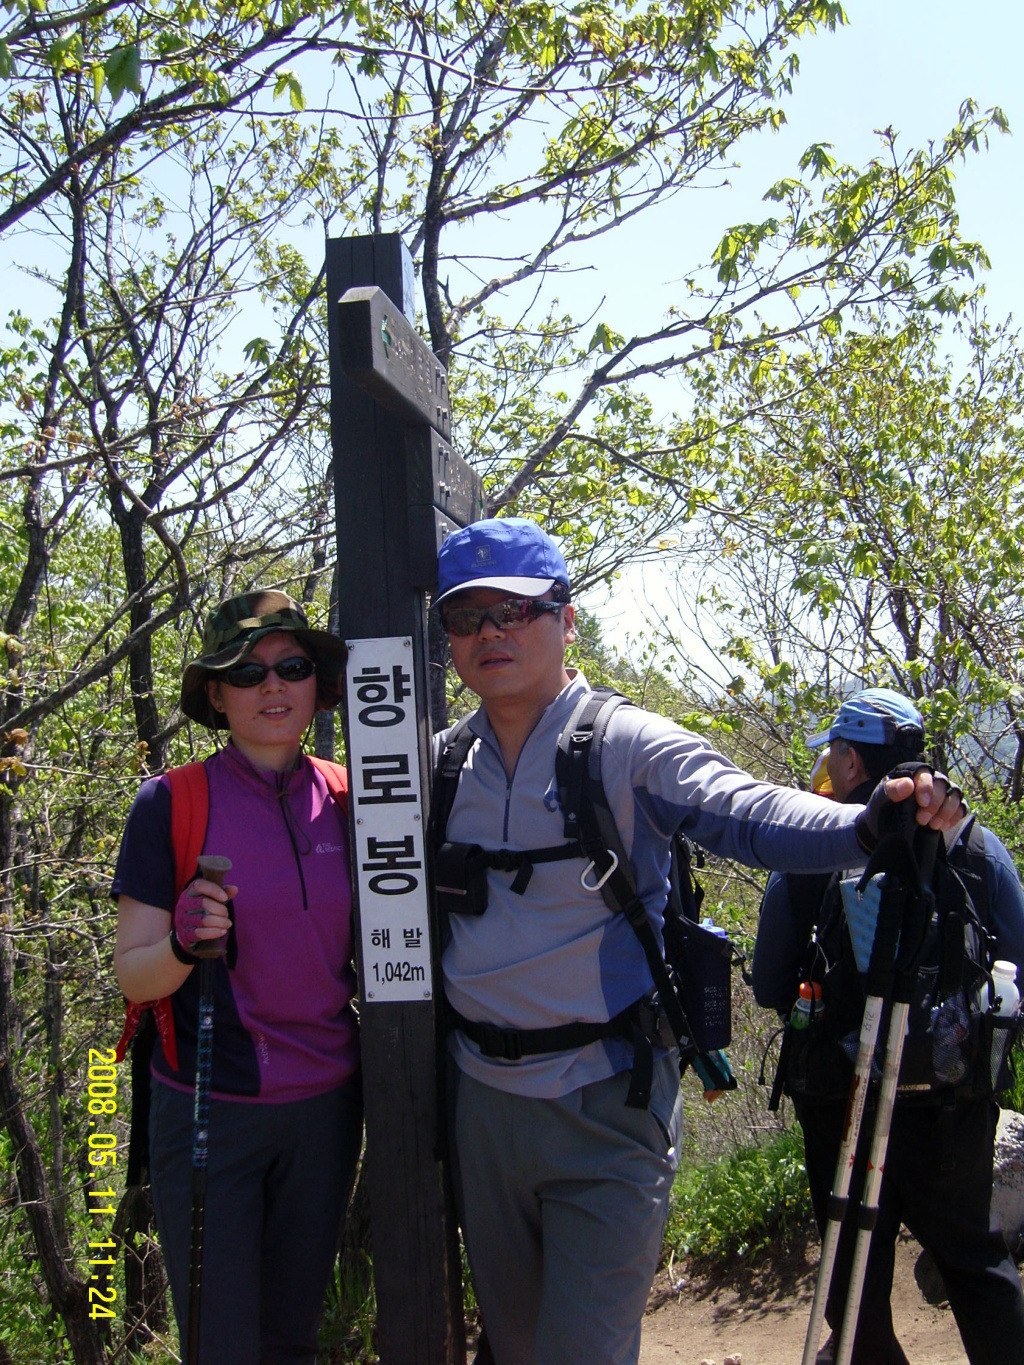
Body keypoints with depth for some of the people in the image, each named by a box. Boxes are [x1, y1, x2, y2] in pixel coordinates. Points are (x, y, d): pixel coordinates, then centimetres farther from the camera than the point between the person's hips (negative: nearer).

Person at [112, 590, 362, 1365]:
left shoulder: (345, 801, 2)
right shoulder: (171, 803, -9)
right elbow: (133, 977, -7)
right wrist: (183, 944, -26)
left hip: (325, 1105, 4)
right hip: (209, 1114, -3)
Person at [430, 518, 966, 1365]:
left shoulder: (630, 746, -10)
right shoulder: (440, 762, 5)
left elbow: (748, 813, -26)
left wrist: (866, 825, -43)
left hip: (606, 1103, -5)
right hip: (480, 1096, 5)